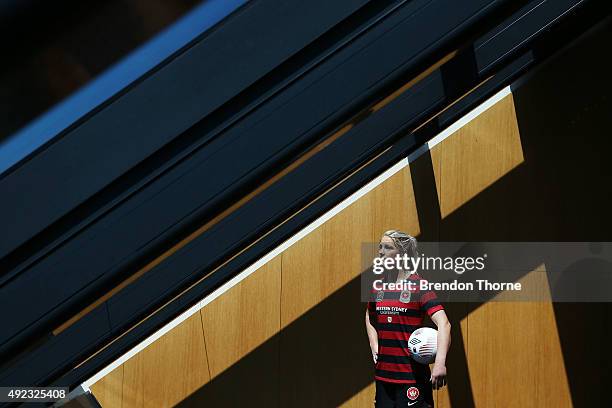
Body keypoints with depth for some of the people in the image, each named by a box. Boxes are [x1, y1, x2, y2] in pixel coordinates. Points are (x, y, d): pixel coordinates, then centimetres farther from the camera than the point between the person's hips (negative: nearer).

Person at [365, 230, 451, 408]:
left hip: (412, 374, -6)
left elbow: (443, 323, -19)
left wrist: (440, 363, -30)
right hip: (383, 373, 6)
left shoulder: (418, 284, -10)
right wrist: (375, 349, 12)